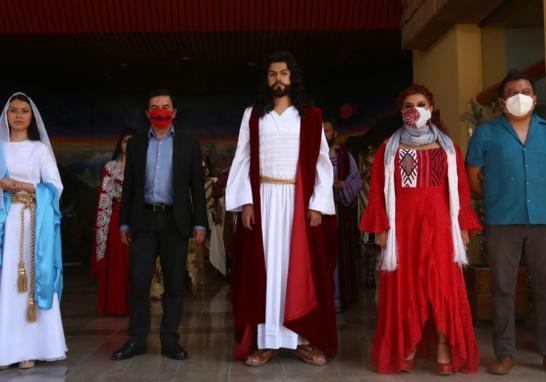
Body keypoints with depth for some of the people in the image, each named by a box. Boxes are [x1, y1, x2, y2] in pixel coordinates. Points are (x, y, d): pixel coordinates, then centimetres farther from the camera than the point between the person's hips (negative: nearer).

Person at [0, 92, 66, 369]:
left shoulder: (40, 149, 7)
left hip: (32, 222, -1)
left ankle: (29, 349, 0)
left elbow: (55, 186, 0)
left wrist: (24, 187, -9)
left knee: (31, 280, -3)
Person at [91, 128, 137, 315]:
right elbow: (104, 196, -2)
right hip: (117, 219, -2)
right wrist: (103, 223, -10)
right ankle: (115, 304, 9)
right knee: (116, 261, 1)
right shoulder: (111, 167, 3)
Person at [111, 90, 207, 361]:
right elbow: (129, 186, 12)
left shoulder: (189, 145, 8)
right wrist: (124, 222, 6)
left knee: (174, 283, 2)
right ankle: (137, 340, 9)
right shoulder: (136, 144, 13)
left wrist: (199, 223, -2)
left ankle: (170, 340, 11)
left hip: (174, 221, -1)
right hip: (143, 221, 1)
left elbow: (197, 186, 4)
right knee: (138, 281, -2)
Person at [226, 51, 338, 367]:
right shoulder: (253, 115, 9)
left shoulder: (310, 116, 6)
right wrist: (245, 202, -5)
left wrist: (317, 204, -6)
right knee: (265, 266, 1)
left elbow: (322, 162, 3)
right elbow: (243, 160, 5)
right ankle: (265, 340, 6)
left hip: (300, 200, 0)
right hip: (263, 199, 1)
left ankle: (304, 338, 9)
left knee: (301, 266, 1)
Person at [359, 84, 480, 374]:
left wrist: (463, 226, 0)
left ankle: (445, 353, 3)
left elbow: (460, 188, 7)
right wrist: (380, 227, -5)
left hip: (438, 224, 1)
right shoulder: (389, 148, 8)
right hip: (402, 225, 0)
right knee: (404, 286, 2)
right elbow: (378, 190, 3)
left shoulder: (447, 147, 11)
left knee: (443, 285, -2)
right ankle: (406, 351, 9)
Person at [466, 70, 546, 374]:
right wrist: (496, 201, 9)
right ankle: (505, 353, 13)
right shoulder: (486, 133, 5)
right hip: (502, 222, -2)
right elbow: (473, 177, 7)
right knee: (503, 288, 4)